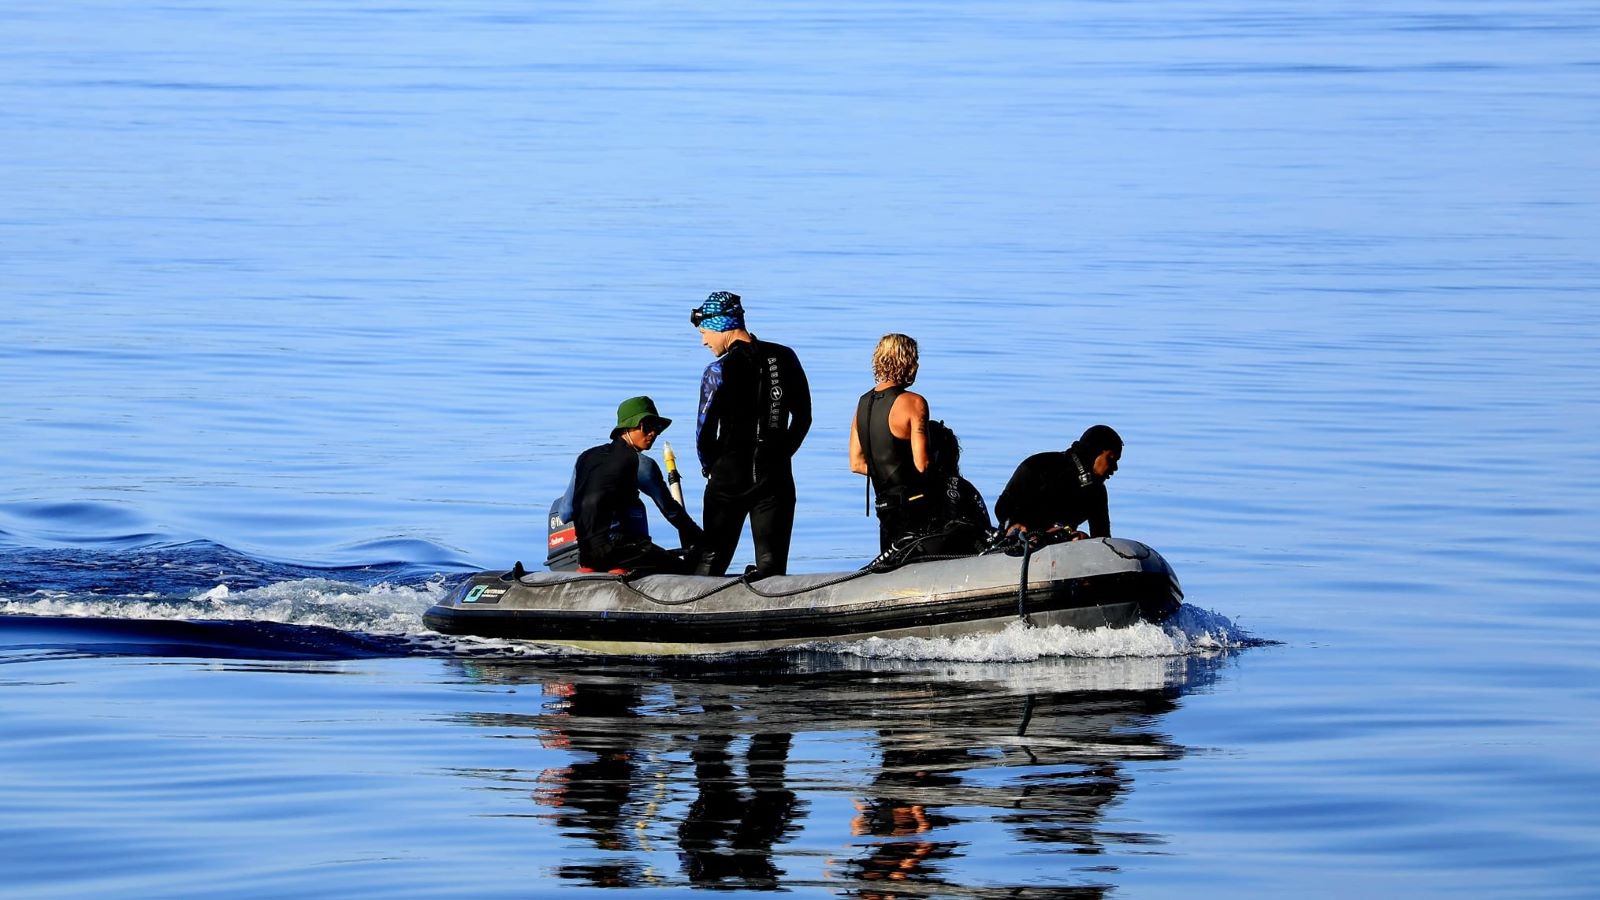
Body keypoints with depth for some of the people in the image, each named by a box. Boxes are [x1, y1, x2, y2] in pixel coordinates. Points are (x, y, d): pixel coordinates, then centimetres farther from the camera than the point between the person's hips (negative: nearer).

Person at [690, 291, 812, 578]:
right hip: (776, 478, 3)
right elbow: (803, 417, 11)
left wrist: (710, 469, 9)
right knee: (772, 567, 4)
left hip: (729, 479, -3)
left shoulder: (719, 370, -11)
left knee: (711, 561, 6)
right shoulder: (785, 358, 3)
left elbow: (705, 432, -8)